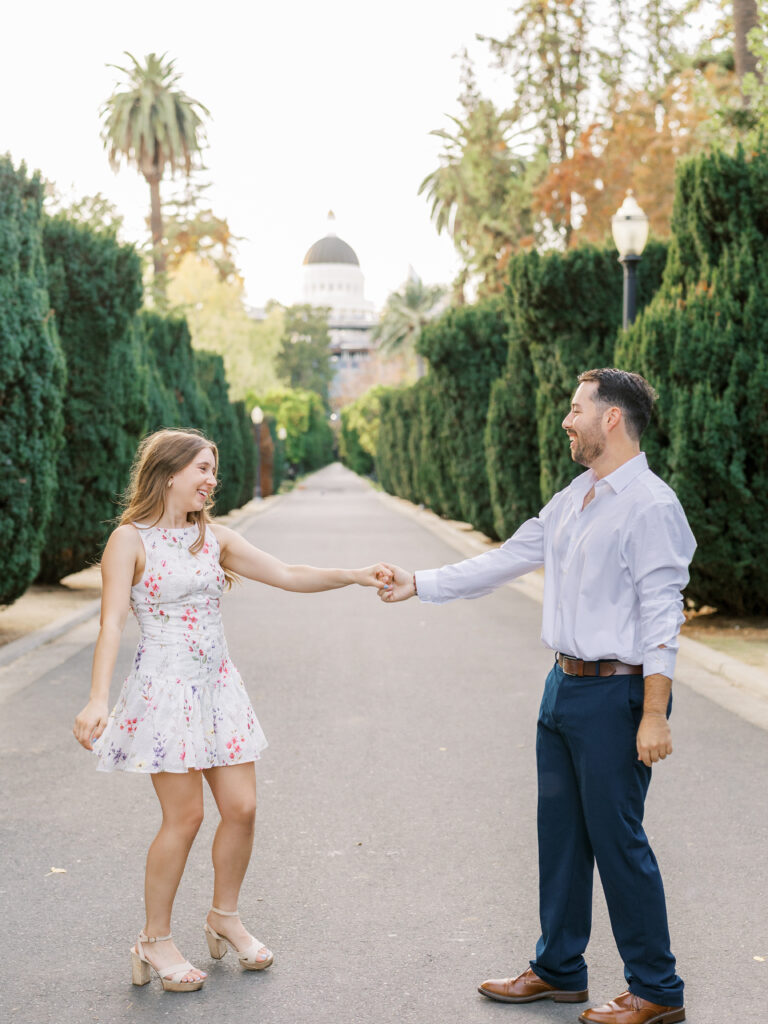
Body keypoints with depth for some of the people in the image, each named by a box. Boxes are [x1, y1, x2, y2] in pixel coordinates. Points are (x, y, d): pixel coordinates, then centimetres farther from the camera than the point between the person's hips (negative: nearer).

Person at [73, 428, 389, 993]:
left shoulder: (214, 538, 9)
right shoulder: (130, 540, -7)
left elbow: (287, 575, 5)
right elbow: (112, 622, -15)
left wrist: (354, 576, -8)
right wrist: (98, 699, -26)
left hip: (217, 684, 6)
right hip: (165, 687, -6)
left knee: (242, 807, 4)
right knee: (185, 816, -4)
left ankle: (225, 917, 28)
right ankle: (155, 941, 14)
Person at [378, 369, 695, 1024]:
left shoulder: (650, 505, -14)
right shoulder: (572, 500, 12)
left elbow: (662, 616, -17)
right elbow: (506, 560, 18)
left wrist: (654, 716, -20)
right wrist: (417, 585, 17)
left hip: (615, 693, -9)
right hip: (564, 683, 9)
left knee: (617, 839, -2)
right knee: (561, 831, 16)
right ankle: (559, 969, 31)